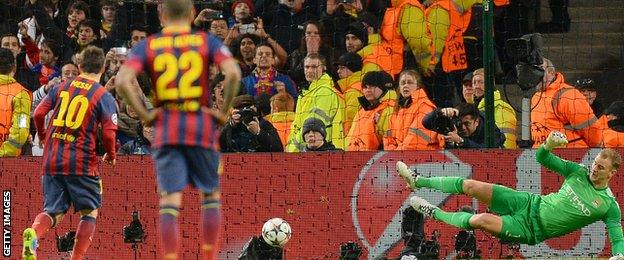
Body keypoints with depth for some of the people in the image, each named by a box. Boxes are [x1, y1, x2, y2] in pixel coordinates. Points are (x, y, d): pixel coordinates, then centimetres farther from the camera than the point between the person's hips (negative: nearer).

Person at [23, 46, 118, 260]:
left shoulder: (61, 88, 9)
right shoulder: (104, 97, -2)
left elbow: (39, 114, 4)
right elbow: (108, 134, -9)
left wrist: (42, 136, 23)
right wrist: (111, 156, 10)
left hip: (52, 161, 3)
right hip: (82, 162, -3)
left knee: (53, 212, 10)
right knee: (89, 213, 13)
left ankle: (34, 232, -22)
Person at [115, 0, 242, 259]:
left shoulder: (148, 45, 6)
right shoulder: (207, 41, 4)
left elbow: (122, 81, -10)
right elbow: (233, 73, -12)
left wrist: (144, 114, -3)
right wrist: (224, 111, -3)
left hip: (165, 130, 0)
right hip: (202, 128, 0)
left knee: (169, 199, -1)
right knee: (210, 195, 14)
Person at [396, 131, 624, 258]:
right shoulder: (579, 172, 1)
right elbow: (541, 158, 6)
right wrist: (549, 144, -18)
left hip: (531, 229, -5)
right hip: (531, 204, 5)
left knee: (481, 220, -24)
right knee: (470, 186, -6)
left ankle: (434, 213, 5)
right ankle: (418, 181, 14)